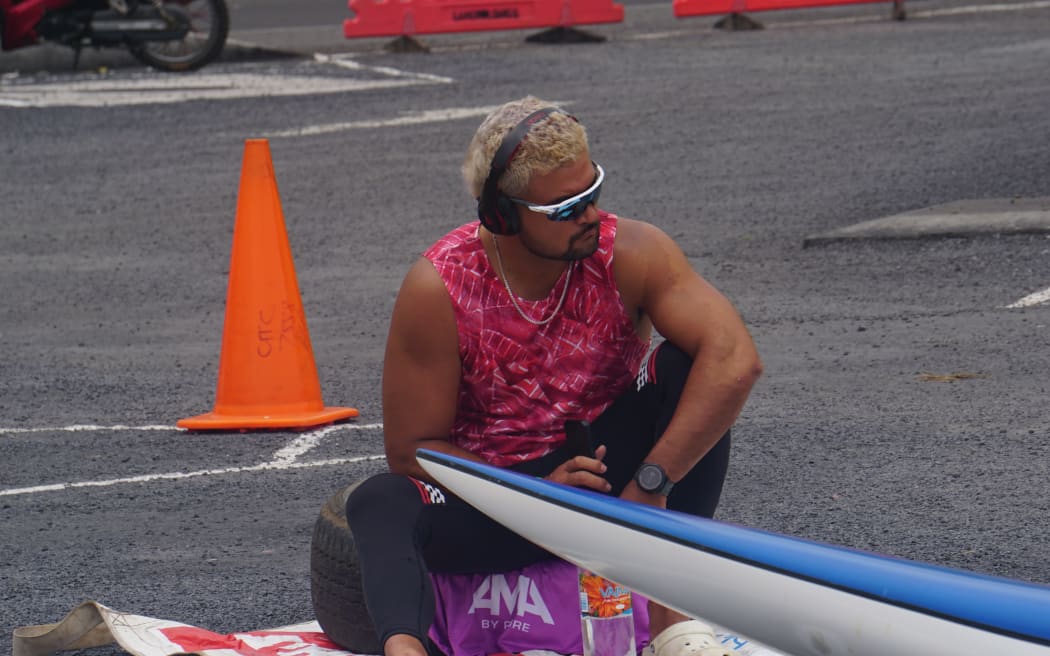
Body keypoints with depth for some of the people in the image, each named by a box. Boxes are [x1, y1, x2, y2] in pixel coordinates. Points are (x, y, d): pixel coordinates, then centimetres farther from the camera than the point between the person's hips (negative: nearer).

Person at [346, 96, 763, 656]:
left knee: (685, 368, -24)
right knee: (380, 504, -29)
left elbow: (735, 360, -27)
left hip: (610, 471, 1)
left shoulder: (630, 254, -15)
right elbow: (410, 449, -12)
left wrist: (650, 487, -32)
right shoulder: (438, 289, -17)